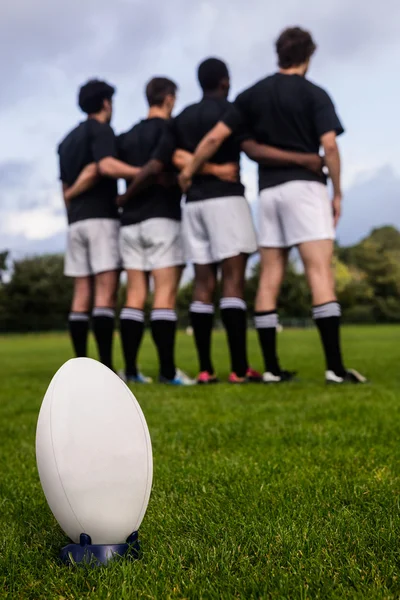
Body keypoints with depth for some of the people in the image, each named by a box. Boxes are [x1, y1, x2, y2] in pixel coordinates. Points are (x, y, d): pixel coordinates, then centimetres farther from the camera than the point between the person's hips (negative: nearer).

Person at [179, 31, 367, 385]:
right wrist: (338, 193, -2)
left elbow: (216, 137, 6)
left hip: (269, 190, 5)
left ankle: (272, 368, 5)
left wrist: (189, 172, 17)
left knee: (270, 279, 4)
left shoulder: (254, 94, 12)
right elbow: (329, 145, -11)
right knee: (320, 273, -9)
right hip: (305, 186, -4)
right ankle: (335, 367, -15)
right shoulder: (314, 94, 1)